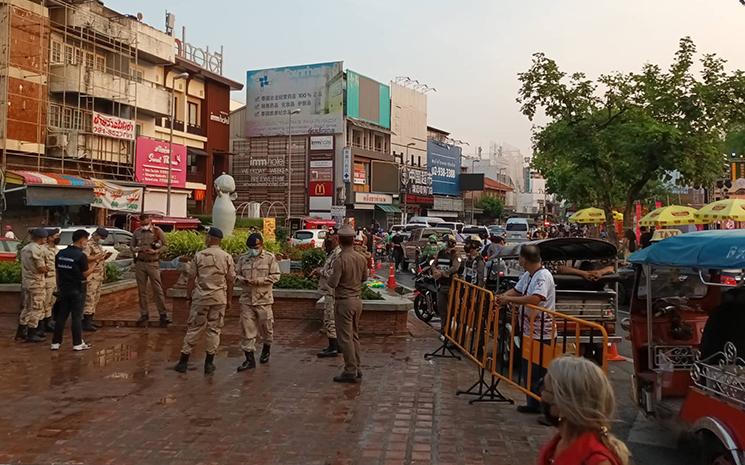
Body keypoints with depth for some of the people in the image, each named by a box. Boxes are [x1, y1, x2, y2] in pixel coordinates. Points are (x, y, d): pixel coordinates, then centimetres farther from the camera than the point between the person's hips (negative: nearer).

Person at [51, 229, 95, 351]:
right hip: (77, 290, -6)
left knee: (61, 316, 11)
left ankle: (55, 342, 14)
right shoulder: (81, 256, -16)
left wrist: (59, 286, 18)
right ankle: (77, 344, 5)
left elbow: (58, 271, 11)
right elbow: (85, 274, -15)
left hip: (63, 289, 6)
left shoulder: (60, 253, 5)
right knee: (76, 317, 0)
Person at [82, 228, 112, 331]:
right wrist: (97, 257, -23)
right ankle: (86, 323, -8)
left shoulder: (98, 245, 21)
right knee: (90, 299, -10)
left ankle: (90, 320, 19)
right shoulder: (88, 245, -9)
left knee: (95, 299, 12)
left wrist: (105, 256, 10)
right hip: (92, 277, -10)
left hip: (99, 277, 10)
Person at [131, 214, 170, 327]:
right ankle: (144, 314, 17)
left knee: (157, 289, -5)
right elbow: (132, 246, 15)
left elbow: (164, 245, 1)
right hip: (140, 263, 3)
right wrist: (135, 250, -7)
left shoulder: (157, 231, -1)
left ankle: (163, 314, 0)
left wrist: (155, 251, -16)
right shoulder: (136, 232, 8)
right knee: (142, 290, 8)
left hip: (153, 263, -3)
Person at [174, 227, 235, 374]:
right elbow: (230, 281, 1)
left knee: (193, 328, 8)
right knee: (214, 329, 8)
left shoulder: (199, 255, -5)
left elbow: (191, 278, -1)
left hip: (200, 297, 0)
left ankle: (183, 361, 15)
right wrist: (229, 300, 10)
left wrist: (189, 295, 11)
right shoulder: (227, 257, -2)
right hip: (219, 298, 1)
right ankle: (209, 363, 13)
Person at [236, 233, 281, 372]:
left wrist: (258, 281, -18)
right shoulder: (243, 258, 7)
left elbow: (275, 276, -7)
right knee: (246, 328, 0)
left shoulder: (270, 257, -2)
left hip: (263, 299, -2)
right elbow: (236, 273, 13)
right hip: (247, 299, 3)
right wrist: (243, 280, -10)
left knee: (266, 326, 9)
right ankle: (250, 359, 8)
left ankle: (266, 350, 37)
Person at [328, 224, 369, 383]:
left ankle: (350, 371, 4)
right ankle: (356, 368, 23)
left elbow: (332, 283, -20)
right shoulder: (362, 258, 1)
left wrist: (331, 275, 0)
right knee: (354, 335, 17)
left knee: (345, 337, 1)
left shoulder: (340, 260, -19)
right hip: (357, 300, 7)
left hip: (344, 301, -7)